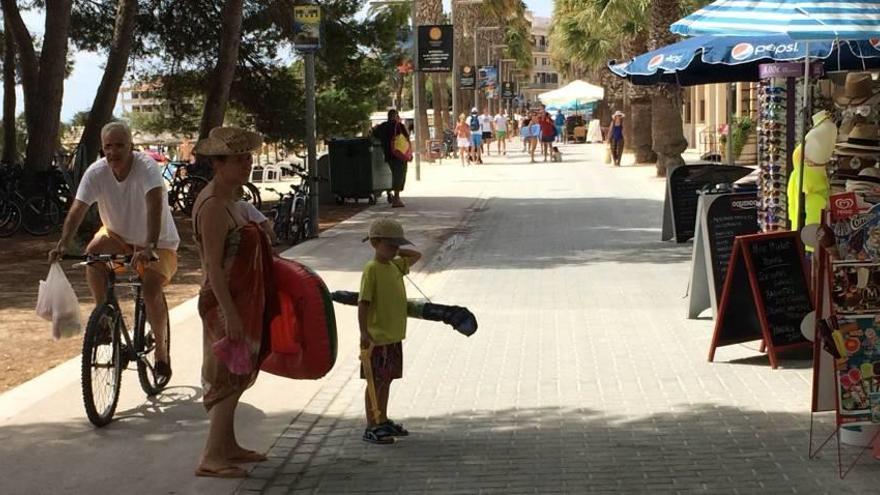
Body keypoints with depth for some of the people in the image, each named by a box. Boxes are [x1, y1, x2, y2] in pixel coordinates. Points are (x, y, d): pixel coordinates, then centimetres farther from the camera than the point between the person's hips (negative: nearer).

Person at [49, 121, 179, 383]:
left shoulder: (146, 167, -28)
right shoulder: (96, 172, -17)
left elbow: (154, 205, -42)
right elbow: (77, 208, -23)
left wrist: (149, 247, -56)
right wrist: (63, 243, -39)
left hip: (159, 243, -4)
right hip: (118, 235, 4)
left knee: (152, 291, -21)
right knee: (93, 252, -26)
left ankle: (161, 354, 1)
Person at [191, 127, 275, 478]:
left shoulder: (228, 199, 11)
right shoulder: (213, 206, -20)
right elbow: (213, 266, -24)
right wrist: (230, 314, -27)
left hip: (240, 300, 10)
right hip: (225, 303, -10)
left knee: (235, 375, 17)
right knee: (229, 376, -8)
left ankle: (228, 445, 28)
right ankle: (211, 458, -6)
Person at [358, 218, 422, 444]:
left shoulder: (395, 266, 9)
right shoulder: (371, 270, -15)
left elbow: (416, 255, 26)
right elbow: (363, 302, -18)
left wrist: (396, 251, 11)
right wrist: (364, 333, -24)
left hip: (394, 336, 8)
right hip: (377, 337, -8)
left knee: (386, 380, 17)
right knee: (375, 381, -1)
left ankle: (383, 420, 28)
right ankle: (371, 427, 6)